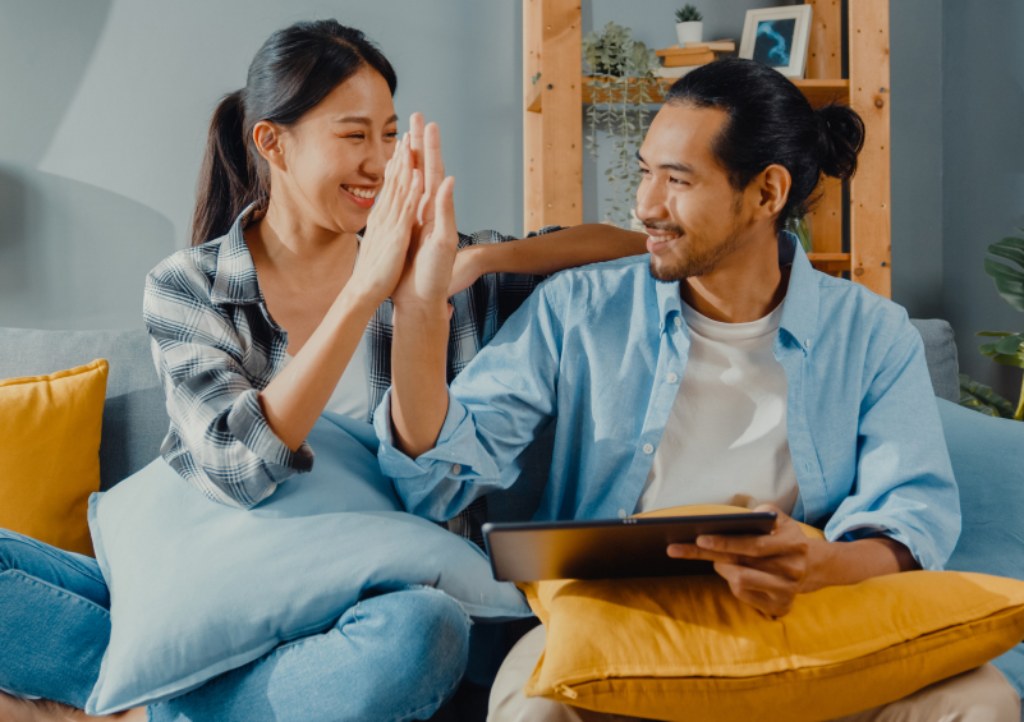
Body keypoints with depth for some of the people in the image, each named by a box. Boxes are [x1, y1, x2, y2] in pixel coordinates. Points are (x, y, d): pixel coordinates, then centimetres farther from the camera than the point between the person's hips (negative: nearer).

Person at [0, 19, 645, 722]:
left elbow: (620, 244, 3)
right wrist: (364, 290, -22)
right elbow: (240, 466, -17)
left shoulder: (428, 263, 3)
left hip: (341, 614, 1)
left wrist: (481, 259, -16)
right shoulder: (186, 287, -2)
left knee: (428, 631, -36)